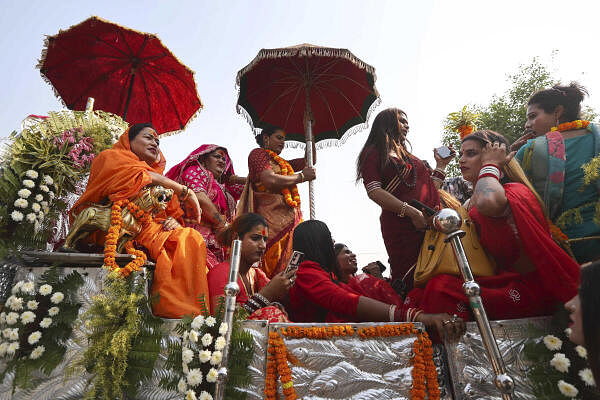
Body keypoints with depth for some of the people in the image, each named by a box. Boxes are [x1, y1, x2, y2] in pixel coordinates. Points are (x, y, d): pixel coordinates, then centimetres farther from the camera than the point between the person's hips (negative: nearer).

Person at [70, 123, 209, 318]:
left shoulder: (158, 178, 29)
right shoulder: (110, 157, 12)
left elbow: (167, 213, 19)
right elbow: (146, 176, -7)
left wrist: (172, 221, -4)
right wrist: (184, 191, -6)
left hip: (149, 229, 7)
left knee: (193, 238, -20)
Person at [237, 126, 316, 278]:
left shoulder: (282, 163, 27)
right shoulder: (258, 153, 4)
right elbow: (269, 180, -14)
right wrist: (302, 176, -4)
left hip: (290, 218, 8)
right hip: (272, 217, -8)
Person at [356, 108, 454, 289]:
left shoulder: (408, 156, 28)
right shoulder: (374, 153, 5)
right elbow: (374, 191, -10)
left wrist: (440, 164, 26)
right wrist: (411, 211, -18)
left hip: (431, 224, 7)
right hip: (402, 226, -7)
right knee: (409, 283, -9)